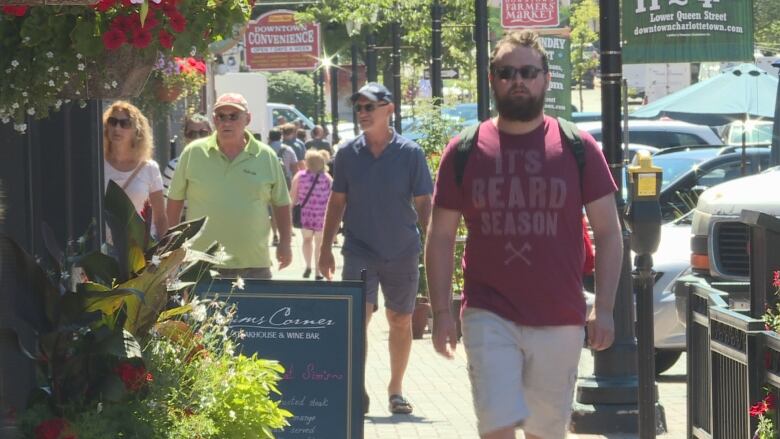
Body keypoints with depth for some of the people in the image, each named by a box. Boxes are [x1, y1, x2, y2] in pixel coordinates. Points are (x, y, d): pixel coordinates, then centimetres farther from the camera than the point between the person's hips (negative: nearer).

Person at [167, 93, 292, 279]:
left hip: (254, 264, 1)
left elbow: (281, 203, 13)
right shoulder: (193, 153, 2)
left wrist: (285, 243, 8)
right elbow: (175, 200, 9)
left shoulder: (266, 157, 5)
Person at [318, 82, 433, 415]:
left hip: (402, 252, 0)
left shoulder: (410, 153, -3)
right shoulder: (348, 153, 2)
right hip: (360, 251, 0)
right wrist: (326, 248, 6)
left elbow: (423, 204, 0)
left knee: (400, 322, 10)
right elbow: (337, 201, 9)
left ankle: (396, 389, 24)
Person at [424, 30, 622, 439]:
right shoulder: (464, 151, 3)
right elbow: (440, 237, 7)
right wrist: (441, 311, -1)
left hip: (560, 323, 1)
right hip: (489, 317, -1)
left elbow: (608, 232, 4)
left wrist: (604, 308, -3)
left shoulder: (578, 149, 3)